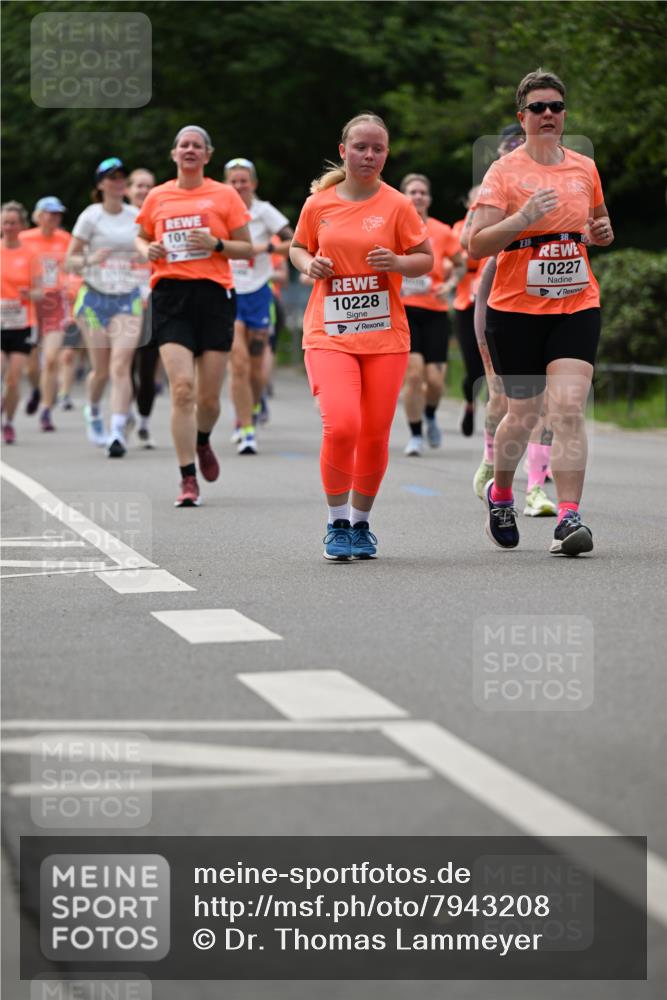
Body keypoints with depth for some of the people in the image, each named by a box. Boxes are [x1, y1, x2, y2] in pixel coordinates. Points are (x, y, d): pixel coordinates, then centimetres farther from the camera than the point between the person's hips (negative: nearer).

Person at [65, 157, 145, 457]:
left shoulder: (137, 216, 5)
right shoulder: (90, 216, -3)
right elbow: (69, 261, -3)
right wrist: (90, 259, -22)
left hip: (128, 299, 1)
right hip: (95, 297, -1)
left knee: (121, 365, -15)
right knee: (101, 369, 6)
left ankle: (118, 432, -18)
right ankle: (93, 412, 37)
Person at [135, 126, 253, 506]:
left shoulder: (224, 195, 5)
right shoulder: (157, 197, 10)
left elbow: (248, 249, 6)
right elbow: (142, 238, 24)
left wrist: (216, 244, -12)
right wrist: (147, 250, 1)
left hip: (214, 293, 0)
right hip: (170, 296, 0)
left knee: (209, 396, 2)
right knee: (182, 388, -14)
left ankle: (202, 442, 38)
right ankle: (188, 479, -10)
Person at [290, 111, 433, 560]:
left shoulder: (397, 205, 0)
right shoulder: (318, 204, 4)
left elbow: (426, 259, 6)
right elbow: (299, 248, 20)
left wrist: (398, 263, -15)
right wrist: (310, 265, -3)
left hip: (384, 335, 1)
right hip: (328, 333, -1)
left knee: (375, 436, 3)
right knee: (341, 426, -19)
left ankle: (361, 524, 25)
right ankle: (337, 524, -1)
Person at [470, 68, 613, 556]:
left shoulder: (585, 168, 9)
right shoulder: (504, 172, -4)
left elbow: (597, 219, 27)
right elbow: (477, 245, -11)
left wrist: (602, 230, 4)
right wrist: (522, 218, -25)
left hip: (576, 305, 2)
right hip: (516, 309, -2)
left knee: (569, 409, -13)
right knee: (523, 413, 7)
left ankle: (569, 517, -15)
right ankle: (500, 492, 35)